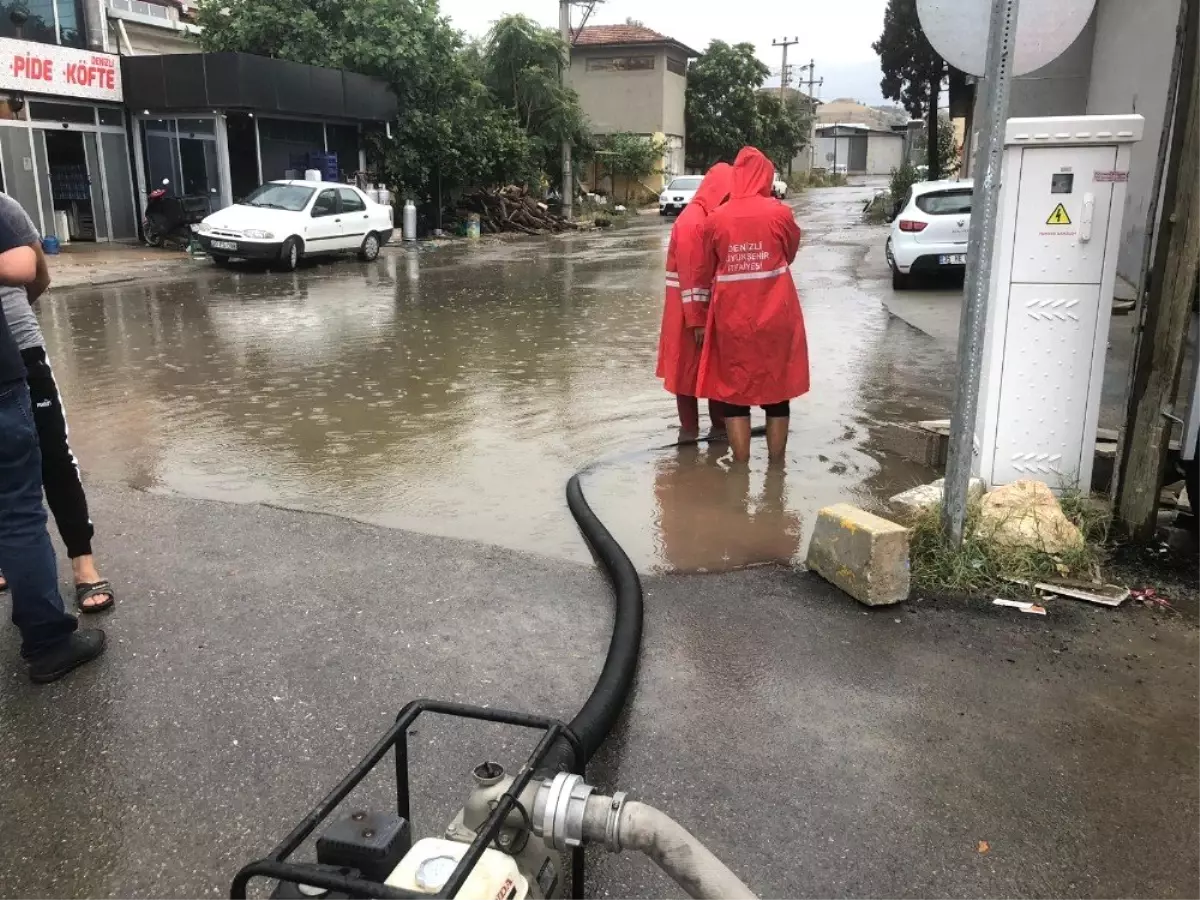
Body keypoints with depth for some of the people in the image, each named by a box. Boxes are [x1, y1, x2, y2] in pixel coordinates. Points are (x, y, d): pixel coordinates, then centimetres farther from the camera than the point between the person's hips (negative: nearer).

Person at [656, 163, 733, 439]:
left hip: (712, 306, 9)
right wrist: (696, 321, -23)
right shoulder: (692, 221, -18)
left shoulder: (713, 218, 10)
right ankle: (689, 431, 11)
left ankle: (720, 425, 24)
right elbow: (690, 277, -22)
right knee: (689, 369, 1)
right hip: (692, 309, -9)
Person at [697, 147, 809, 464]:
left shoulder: (715, 219, -3)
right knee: (777, 390, 11)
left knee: (734, 390, 10)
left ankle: (741, 467, 10)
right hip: (775, 315, 0)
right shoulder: (780, 214, -6)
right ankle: (776, 467, 16)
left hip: (732, 317, 1)